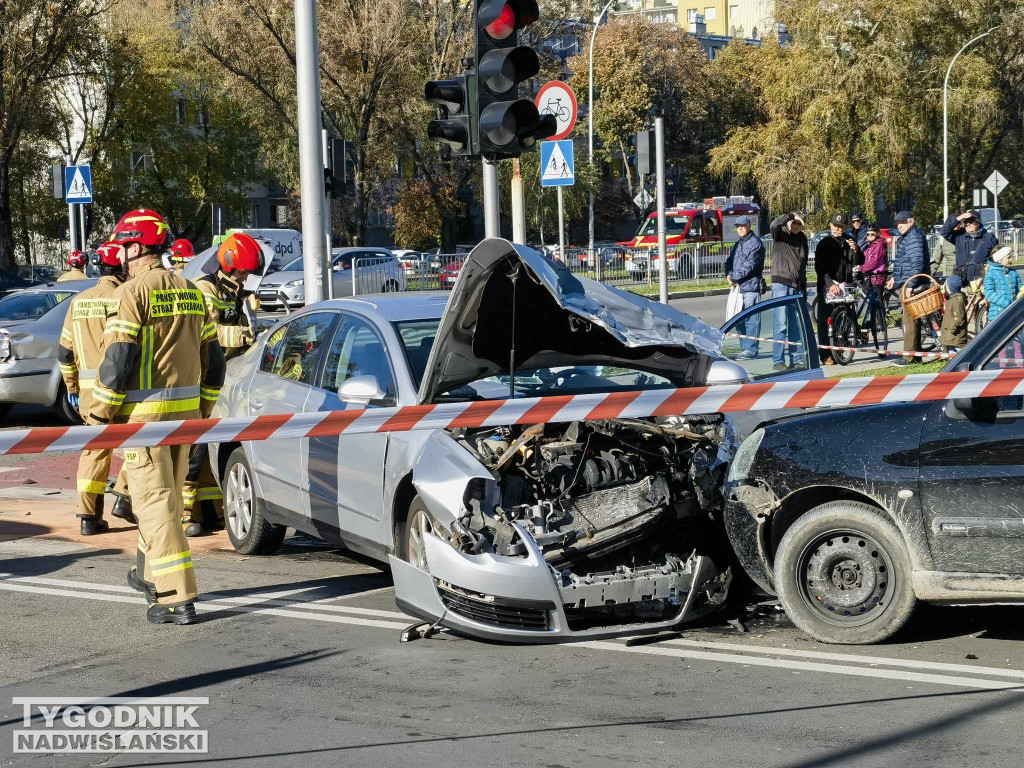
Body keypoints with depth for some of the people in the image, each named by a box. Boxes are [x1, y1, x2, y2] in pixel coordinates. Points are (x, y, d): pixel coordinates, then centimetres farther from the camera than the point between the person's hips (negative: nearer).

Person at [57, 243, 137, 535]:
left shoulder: (79, 302, 12)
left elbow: (65, 351, 15)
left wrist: (72, 387, 23)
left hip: (89, 389, 5)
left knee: (94, 449, 9)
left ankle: (89, 515, 5)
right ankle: (126, 500, 5)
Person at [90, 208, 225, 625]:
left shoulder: (133, 292, -11)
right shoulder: (190, 291, 12)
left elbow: (117, 360, -16)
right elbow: (213, 360, 15)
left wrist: (99, 415, -7)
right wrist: (201, 410, 23)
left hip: (144, 412, -7)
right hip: (185, 411, 7)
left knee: (155, 501, -6)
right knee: (166, 496, 20)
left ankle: (177, 598, -11)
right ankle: (150, 575, 35)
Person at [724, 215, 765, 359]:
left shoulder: (755, 243, -7)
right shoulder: (737, 245, 21)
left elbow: (750, 264, -15)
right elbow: (729, 261, 18)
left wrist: (734, 277, -13)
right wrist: (728, 275, -3)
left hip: (751, 287, -9)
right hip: (738, 287, 9)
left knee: (751, 319, -8)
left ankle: (751, 350, -8)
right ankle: (745, 347, 18)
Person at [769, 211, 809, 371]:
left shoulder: (802, 238, 15)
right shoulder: (780, 234, -2)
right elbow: (773, 225, -27)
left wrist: (804, 288, 18)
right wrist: (790, 216, -26)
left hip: (797, 287, 6)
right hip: (781, 286, -6)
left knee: (796, 327, 8)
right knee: (781, 325, -9)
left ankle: (795, 359, 13)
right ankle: (777, 361, -7)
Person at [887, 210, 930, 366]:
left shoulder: (914, 236, -13)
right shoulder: (906, 237, 20)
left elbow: (917, 262, -21)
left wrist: (910, 284, -24)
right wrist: (894, 277, 28)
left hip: (911, 284, -11)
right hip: (906, 284, 11)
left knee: (909, 319, -10)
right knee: (912, 318, 13)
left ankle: (910, 356, -9)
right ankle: (915, 354, 18)